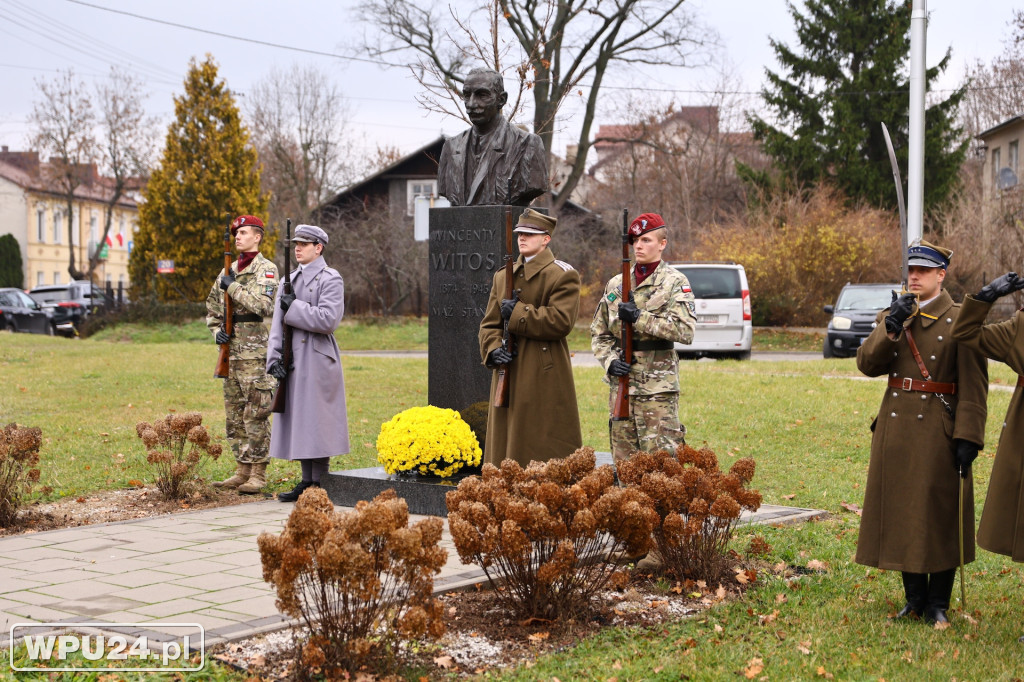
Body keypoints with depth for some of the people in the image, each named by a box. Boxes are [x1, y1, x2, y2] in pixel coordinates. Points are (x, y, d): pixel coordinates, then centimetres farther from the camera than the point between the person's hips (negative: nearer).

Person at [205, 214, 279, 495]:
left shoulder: (266, 269, -4)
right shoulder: (229, 270, 17)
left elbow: (262, 304, -20)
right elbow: (212, 307, 23)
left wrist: (233, 287, -14)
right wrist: (216, 330, 4)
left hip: (254, 352, -8)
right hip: (231, 351, 8)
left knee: (256, 414, -6)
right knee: (234, 416, 10)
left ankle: (258, 474, -2)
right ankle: (242, 471, 17)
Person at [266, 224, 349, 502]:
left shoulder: (330, 279, -4)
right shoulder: (290, 280, 16)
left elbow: (328, 320, -17)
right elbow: (278, 322, 12)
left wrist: (294, 307, -13)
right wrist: (275, 358, 2)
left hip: (317, 361, -7)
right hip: (293, 362, 7)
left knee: (317, 422, -6)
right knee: (299, 422, 10)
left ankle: (319, 484, 0)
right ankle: (307, 481, 17)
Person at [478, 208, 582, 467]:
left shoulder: (563, 275, -3)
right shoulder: (503, 276, 16)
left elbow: (561, 321, -16)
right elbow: (489, 323, 13)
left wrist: (518, 313, -15)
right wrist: (493, 349, -7)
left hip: (545, 377, -6)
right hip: (509, 376, 6)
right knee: (504, 443, 8)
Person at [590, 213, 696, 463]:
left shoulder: (674, 282, -2)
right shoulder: (616, 283, 13)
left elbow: (686, 330, -15)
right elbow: (599, 332, 16)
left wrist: (640, 317, -18)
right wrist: (609, 360, -3)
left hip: (658, 388, -5)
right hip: (621, 384, 5)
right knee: (623, 460, 9)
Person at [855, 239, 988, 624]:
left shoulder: (958, 320, -5)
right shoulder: (893, 315, 11)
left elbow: (973, 387, -9)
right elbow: (867, 364, -1)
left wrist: (967, 437, -17)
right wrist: (891, 328, -15)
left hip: (938, 431, -5)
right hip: (895, 430, 5)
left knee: (938, 517, 0)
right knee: (901, 514, 9)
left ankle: (937, 604, 11)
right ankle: (915, 600, 22)